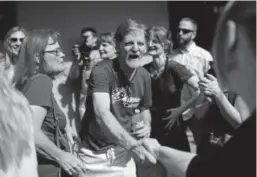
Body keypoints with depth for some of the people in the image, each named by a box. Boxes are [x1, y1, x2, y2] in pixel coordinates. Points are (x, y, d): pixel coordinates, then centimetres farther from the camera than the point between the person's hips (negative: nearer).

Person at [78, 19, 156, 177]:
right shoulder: (102, 71, -20)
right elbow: (102, 114, -34)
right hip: (95, 155, -4)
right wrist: (134, 146, -44)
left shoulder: (144, 76, -2)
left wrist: (147, 125, -6)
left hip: (123, 154, 4)